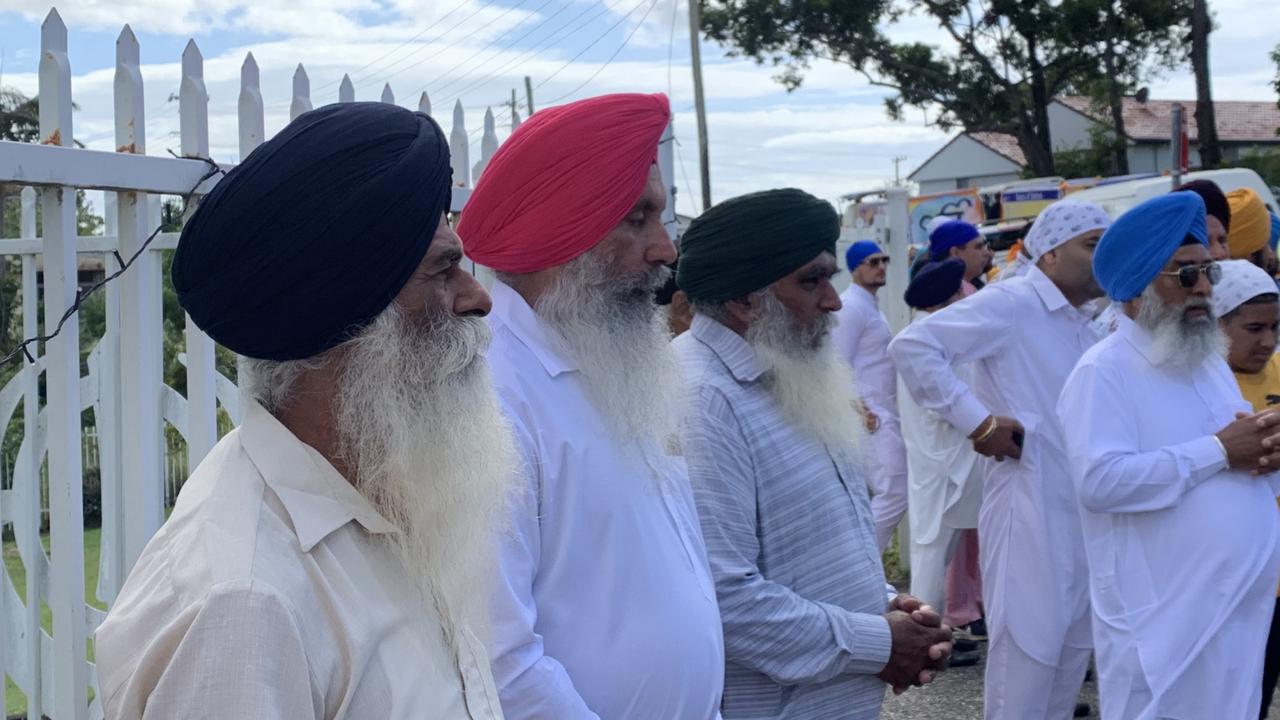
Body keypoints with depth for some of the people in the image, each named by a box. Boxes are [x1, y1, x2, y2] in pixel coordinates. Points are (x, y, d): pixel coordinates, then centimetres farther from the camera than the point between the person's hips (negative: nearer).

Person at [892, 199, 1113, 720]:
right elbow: (912, 346, -21)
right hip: (1029, 513, -9)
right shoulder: (1010, 304, -12)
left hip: (1082, 517, 9)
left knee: (1071, 658, 16)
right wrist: (976, 420, -20)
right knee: (1026, 658, -2)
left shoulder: (1084, 328, 16)